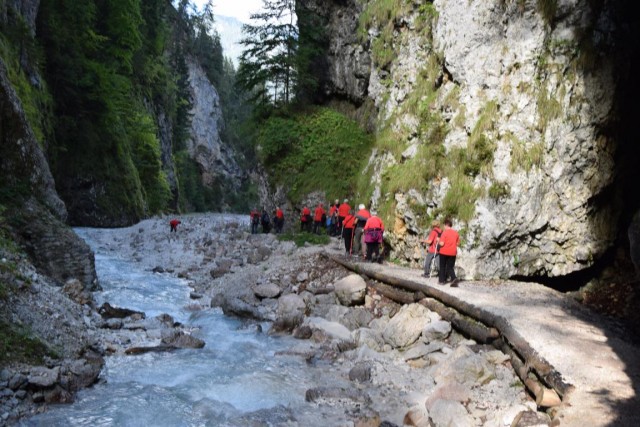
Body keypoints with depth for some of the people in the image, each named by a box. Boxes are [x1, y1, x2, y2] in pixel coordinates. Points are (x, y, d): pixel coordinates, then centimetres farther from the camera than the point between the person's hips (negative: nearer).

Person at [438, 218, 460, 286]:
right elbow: (458, 243, 10)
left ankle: (441, 280, 19)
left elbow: (441, 243, -17)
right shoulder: (456, 233, 3)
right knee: (450, 267, 9)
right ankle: (454, 278, -14)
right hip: (453, 253, 4)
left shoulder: (445, 232, -12)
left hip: (444, 252, -4)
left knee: (442, 266, 13)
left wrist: (438, 242, 3)